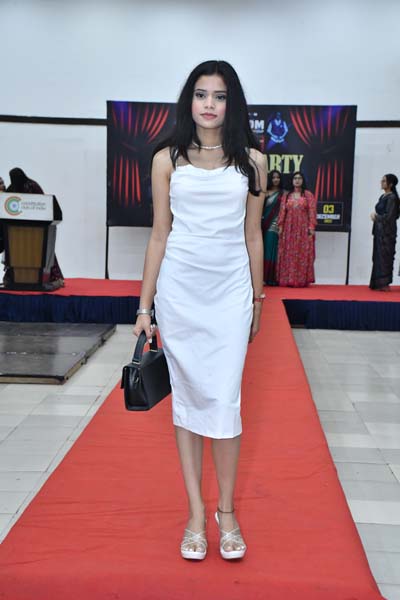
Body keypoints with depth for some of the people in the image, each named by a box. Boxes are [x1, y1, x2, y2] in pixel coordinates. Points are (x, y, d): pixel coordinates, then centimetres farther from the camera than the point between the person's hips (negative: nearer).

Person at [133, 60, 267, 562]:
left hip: (231, 290, 0)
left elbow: (252, 234, 10)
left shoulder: (252, 160, 6)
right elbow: (159, 235, 5)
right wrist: (145, 306, 2)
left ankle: (226, 511, 16)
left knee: (225, 401, -1)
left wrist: (257, 299, 12)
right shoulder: (167, 160, 5)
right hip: (179, 289, 0)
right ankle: (195, 514, 16)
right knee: (187, 399, 6)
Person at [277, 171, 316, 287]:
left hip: (303, 229, -2)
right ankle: (288, 279, 4)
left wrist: (311, 227, -10)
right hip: (289, 229, 2)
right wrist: (280, 226, -1)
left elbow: (312, 211, -2)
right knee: (288, 254, 1)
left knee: (303, 254, -3)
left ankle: (302, 280, -1)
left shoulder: (308, 195, 4)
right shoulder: (286, 195, 11)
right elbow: (282, 212, 6)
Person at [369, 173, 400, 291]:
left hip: (387, 231, -8)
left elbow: (388, 216, -17)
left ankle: (385, 284, 0)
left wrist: (376, 217, -3)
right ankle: (378, 283, 13)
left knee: (385, 256, -5)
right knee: (378, 257, 8)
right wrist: (375, 215, -1)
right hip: (379, 230, 9)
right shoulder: (383, 197, 14)